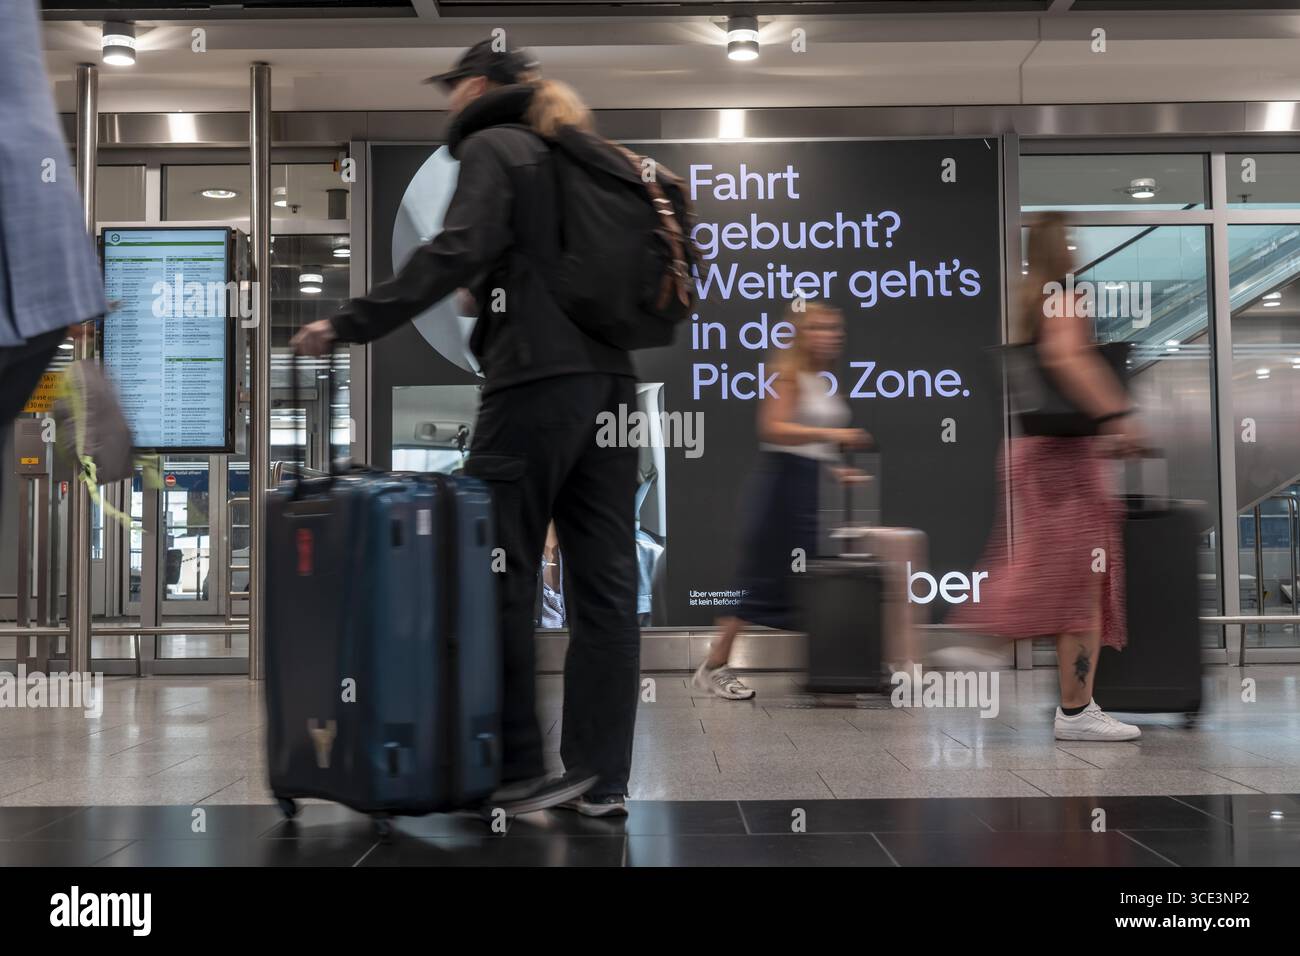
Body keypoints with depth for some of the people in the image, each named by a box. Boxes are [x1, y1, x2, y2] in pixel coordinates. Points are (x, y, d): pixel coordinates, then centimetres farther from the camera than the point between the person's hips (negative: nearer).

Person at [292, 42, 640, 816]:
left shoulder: (490, 148, 2)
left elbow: (458, 252, -14)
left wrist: (351, 325, -16)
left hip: (537, 378, -7)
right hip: (610, 378, 7)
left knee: (504, 577, -2)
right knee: (605, 581, 3)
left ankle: (521, 768, -1)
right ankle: (602, 778, 6)